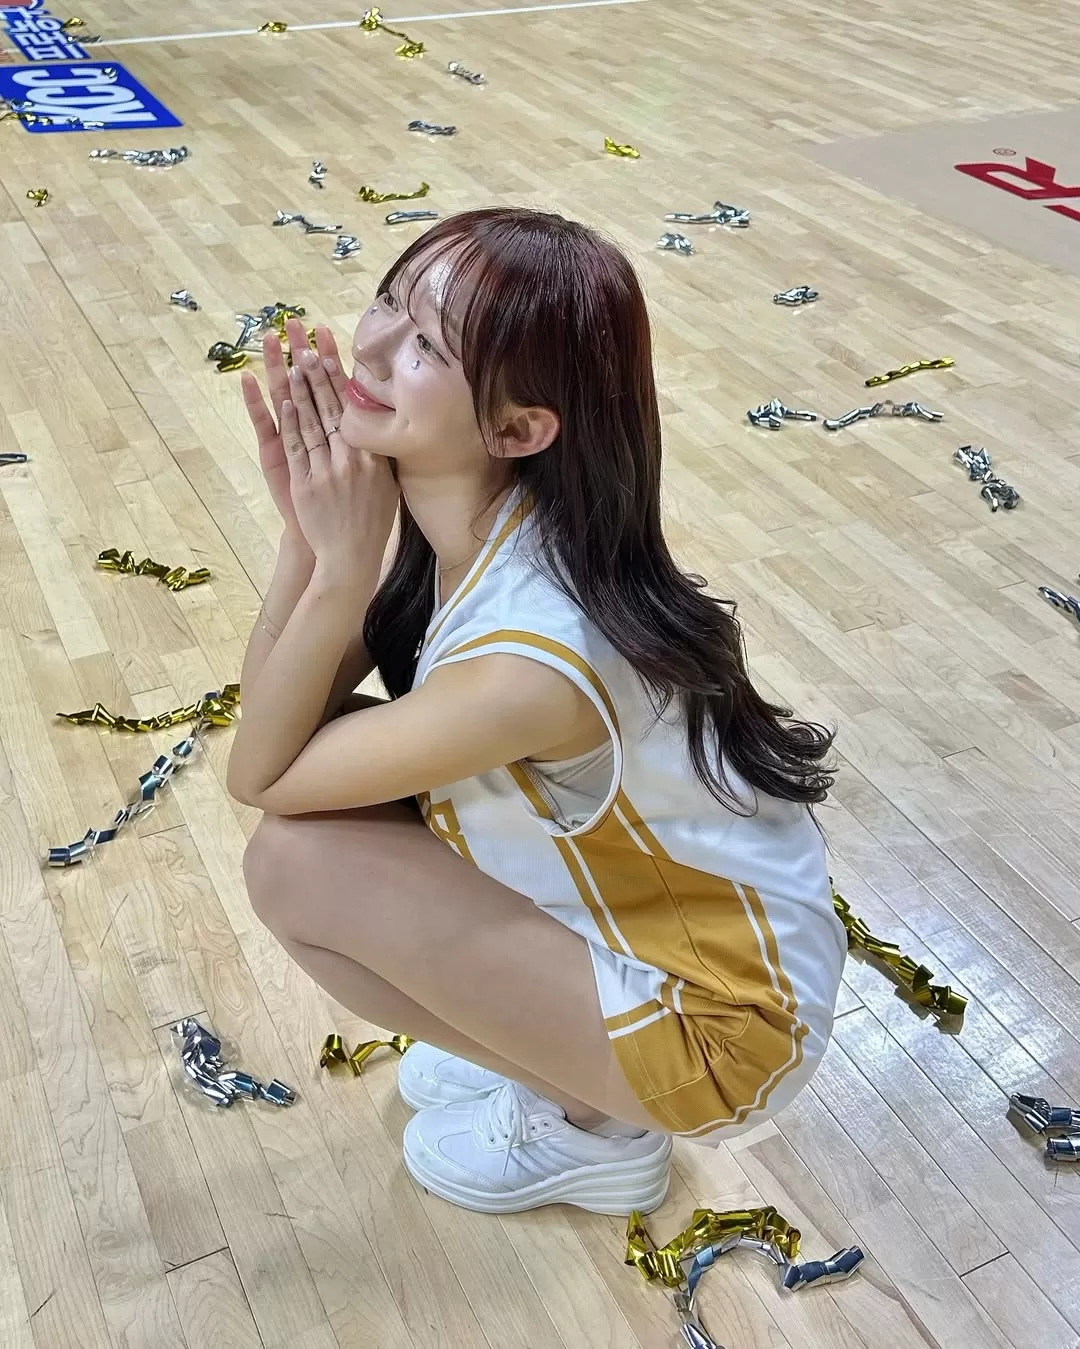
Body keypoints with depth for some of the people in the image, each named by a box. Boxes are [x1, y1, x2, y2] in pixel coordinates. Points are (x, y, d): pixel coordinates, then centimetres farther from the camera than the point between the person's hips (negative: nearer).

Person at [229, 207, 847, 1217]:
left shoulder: (529, 659, -35)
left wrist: (341, 565, -29)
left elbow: (260, 775, -20)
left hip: (720, 1019, -7)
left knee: (295, 861, -18)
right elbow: (278, 721, -5)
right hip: (636, 902, 8)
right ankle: (544, 1039, 15)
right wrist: (306, 531, -20)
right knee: (331, 743, 0)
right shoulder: (454, 521, -11)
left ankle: (588, 1122, 4)